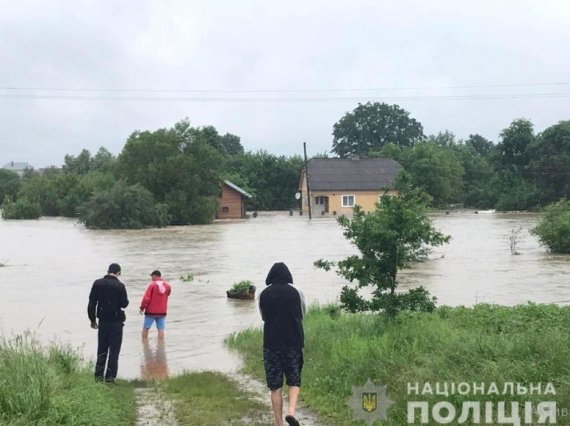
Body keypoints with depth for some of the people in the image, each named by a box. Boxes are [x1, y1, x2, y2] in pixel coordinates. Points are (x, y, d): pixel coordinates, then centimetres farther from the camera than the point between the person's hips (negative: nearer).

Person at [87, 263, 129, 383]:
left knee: (101, 350, 14)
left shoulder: (97, 283, 0)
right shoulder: (120, 286, -12)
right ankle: (110, 376, 1)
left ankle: (99, 375, 15)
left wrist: (93, 320, 10)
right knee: (114, 350, 3)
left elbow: (92, 303, 3)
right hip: (116, 322, -4)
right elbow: (124, 304, -9)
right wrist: (126, 300, 14)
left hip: (103, 322, 4)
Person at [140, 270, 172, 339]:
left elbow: (146, 298, -16)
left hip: (151, 311, -3)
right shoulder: (167, 285, 0)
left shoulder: (152, 284, -12)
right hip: (162, 312, 3)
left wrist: (142, 308, -3)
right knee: (161, 329, 6)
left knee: (145, 328, 10)